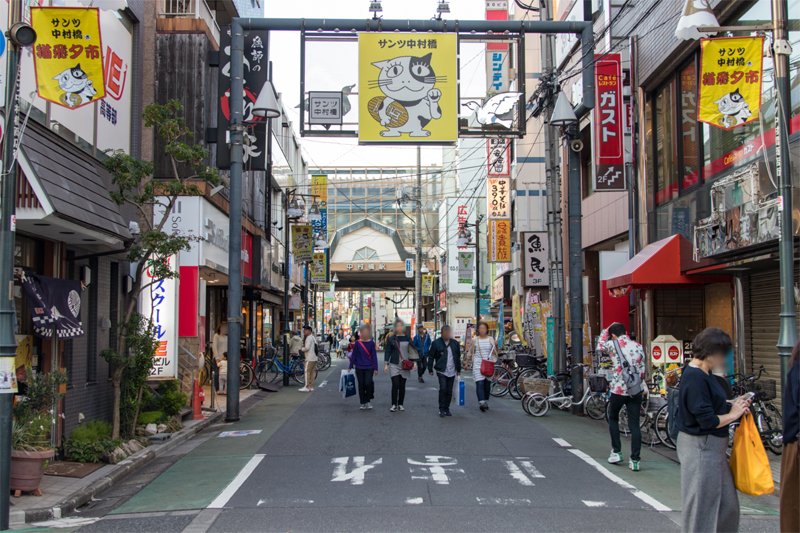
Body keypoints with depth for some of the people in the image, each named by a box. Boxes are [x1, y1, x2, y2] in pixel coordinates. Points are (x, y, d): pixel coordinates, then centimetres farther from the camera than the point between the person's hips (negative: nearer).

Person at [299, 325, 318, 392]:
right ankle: (311, 387, 11)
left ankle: (307, 387, -9)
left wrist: (301, 349, -3)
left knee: (307, 372, -8)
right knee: (312, 372, 9)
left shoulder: (309, 338, -13)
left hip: (310, 358, -10)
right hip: (314, 357, 10)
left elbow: (307, 348, -21)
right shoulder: (313, 337, 19)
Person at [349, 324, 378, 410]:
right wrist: (351, 366, 6)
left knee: (368, 383, -16)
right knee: (361, 385, 5)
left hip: (369, 367, -2)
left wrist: (375, 368, -1)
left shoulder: (371, 343, -1)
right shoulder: (357, 343, 1)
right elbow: (354, 355, 6)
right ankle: (363, 403, 17)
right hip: (359, 368, 2)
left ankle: (368, 400, 6)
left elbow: (374, 356, 1)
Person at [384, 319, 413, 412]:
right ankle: (394, 405, -2)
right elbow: (387, 351, 2)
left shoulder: (407, 338, 8)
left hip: (405, 365, 2)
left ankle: (400, 404, 16)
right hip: (394, 365, -2)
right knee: (395, 384, -11)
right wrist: (386, 364, -3)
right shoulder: (391, 338, 0)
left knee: (402, 386, 6)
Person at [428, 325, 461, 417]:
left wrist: (458, 369, 17)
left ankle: (447, 409, 17)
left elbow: (458, 357, 17)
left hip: (452, 371, 4)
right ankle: (441, 409, -3)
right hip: (441, 371, -4)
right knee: (443, 389, -13)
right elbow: (431, 357, 0)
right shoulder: (436, 343, -4)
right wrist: (430, 369, -2)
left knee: (449, 391, 6)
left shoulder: (455, 343, 9)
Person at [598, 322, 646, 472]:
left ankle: (616, 452, 19)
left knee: (613, 419, 21)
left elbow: (600, 346, 17)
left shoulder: (613, 345, -6)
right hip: (636, 391, 3)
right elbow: (642, 371, 10)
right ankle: (635, 460, 2)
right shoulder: (638, 346, 5)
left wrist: (606, 330, 23)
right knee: (634, 425, 4)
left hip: (618, 390, -3)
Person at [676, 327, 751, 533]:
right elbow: (707, 421, -24)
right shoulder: (695, 378, -23)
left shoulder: (704, 373, 8)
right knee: (702, 503, 3)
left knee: (727, 503, 17)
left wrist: (732, 404, -1)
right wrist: (733, 414, -9)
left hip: (712, 447, 10)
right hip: (701, 448, -10)